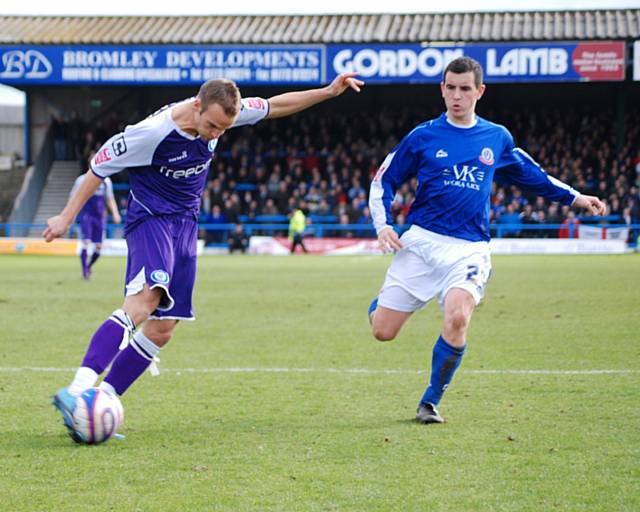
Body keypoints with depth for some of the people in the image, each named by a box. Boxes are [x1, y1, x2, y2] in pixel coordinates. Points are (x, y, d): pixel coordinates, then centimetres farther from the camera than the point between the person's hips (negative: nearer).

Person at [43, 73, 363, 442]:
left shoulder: (222, 112, -6)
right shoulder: (153, 132, -22)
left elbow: (273, 106, 12)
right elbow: (101, 166, -9)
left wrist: (328, 92, 8)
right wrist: (67, 218, -3)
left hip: (186, 226, 7)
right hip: (151, 219, -7)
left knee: (161, 330, 0)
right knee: (145, 300, -33)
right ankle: (77, 390, -43)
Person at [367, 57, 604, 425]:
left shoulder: (498, 138, 10)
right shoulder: (423, 137, 3)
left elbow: (530, 174, 27)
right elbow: (384, 181, 10)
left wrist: (574, 198, 24)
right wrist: (383, 223, -5)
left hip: (470, 248, 0)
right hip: (421, 242, 0)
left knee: (457, 320, -27)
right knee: (383, 330, -6)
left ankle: (431, 401, -5)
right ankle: (385, 298, 35)